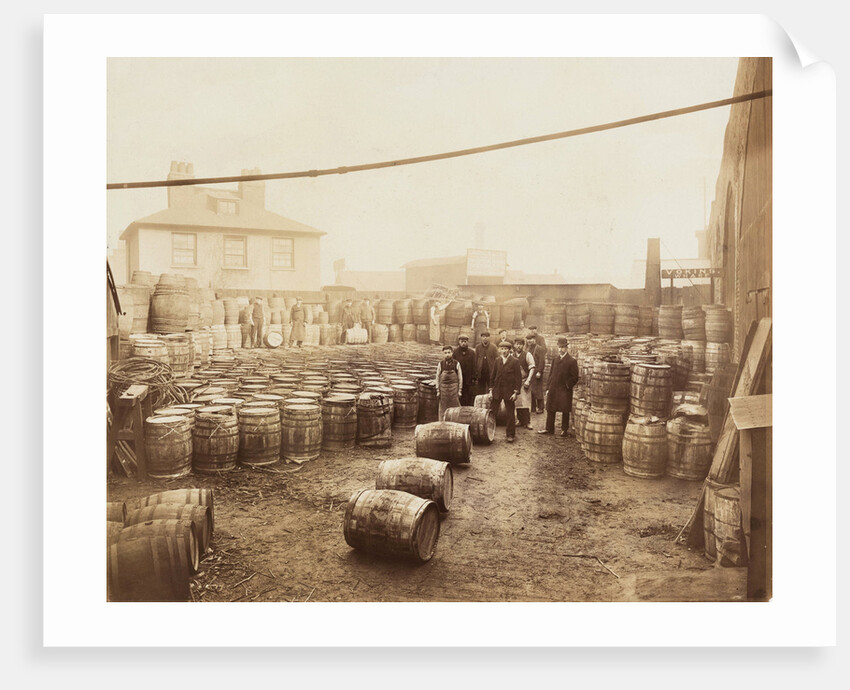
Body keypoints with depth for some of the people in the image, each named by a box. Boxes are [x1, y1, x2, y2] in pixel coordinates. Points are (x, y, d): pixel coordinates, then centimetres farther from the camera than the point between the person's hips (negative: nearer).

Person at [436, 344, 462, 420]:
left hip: (454, 388, -1)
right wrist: (438, 391, 3)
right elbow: (437, 378, 4)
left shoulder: (456, 364, -4)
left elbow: (460, 378, 1)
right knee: (443, 410, 8)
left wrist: (459, 391, 0)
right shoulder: (441, 364, -1)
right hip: (443, 388, 1)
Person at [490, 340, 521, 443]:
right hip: (497, 390, 3)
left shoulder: (515, 361, -4)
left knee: (511, 414, 5)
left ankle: (510, 434, 16)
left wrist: (516, 392, -11)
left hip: (509, 391, -3)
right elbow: (493, 376, 12)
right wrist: (491, 389, 7)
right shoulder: (497, 360, 7)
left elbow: (518, 378, -6)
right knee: (492, 412, 3)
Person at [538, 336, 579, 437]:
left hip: (565, 390, -5)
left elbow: (575, 377, -6)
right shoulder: (555, 359, 11)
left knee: (565, 411, 3)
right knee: (550, 409, 11)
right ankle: (549, 429, 21)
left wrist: (567, 386, -10)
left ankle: (565, 430, 14)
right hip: (553, 389, 6)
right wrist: (548, 388, 9)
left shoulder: (571, 360, -7)